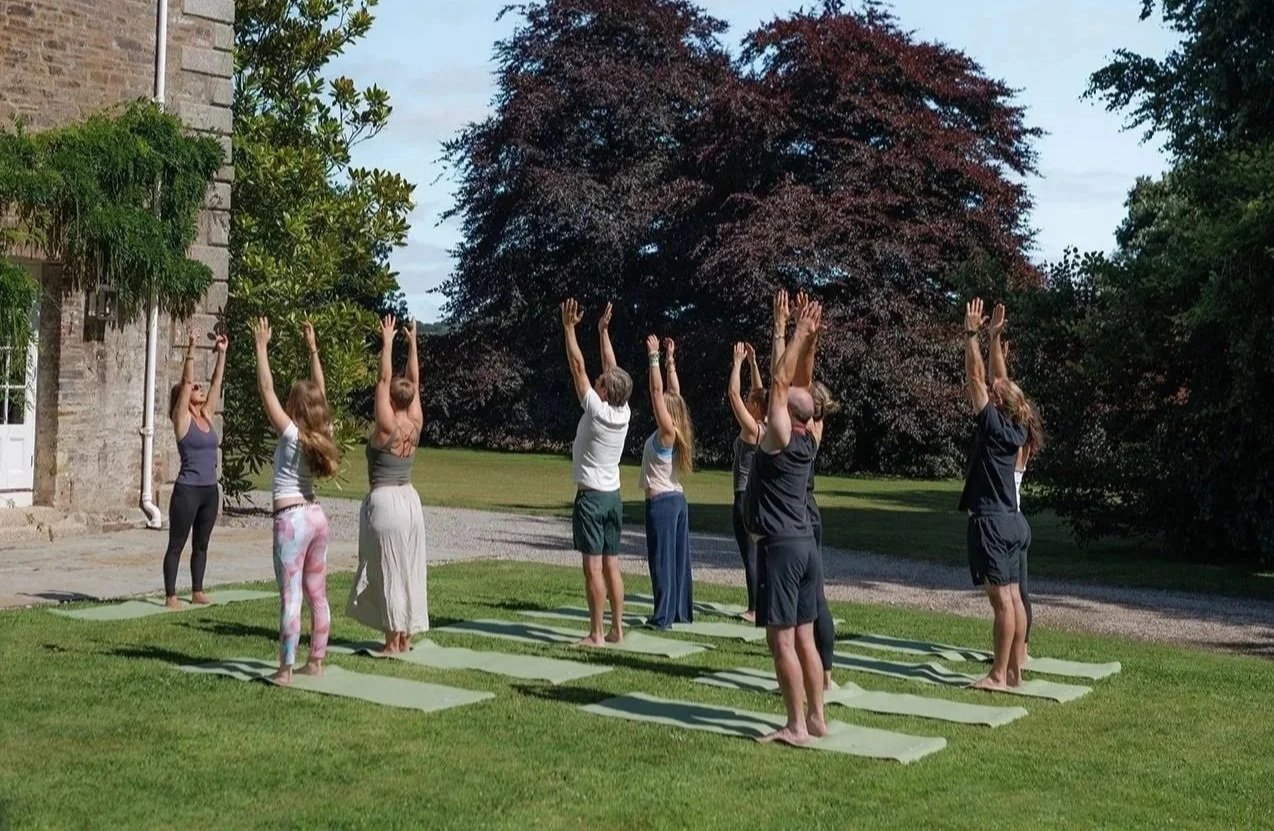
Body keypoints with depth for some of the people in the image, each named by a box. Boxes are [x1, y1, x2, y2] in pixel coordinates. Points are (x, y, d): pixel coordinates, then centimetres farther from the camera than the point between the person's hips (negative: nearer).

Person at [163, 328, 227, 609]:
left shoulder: (206, 416, 11)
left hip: (210, 490, 7)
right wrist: (191, 351, -19)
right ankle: (170, 595, 3)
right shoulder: (182, 418, -5)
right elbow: (186, 381, -14)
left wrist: (222, 354, 6)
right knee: (177, 544, 0)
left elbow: (216, 383, 11)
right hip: (188, 490, -7)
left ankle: (197, 591, 23)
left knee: (201, 544, 14)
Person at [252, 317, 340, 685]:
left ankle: (285, 669, -7)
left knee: (291, 597, -7)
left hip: (292, 519, -7)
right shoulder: (322, 434, 5)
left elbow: (266, 390, -12)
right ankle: (316, 661, 20)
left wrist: (262, 346, -8)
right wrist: (313, 349, 22)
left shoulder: (291, 434, -12)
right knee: (317, 594, 12)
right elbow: (321, 392, 17)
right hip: (316, 516, 7)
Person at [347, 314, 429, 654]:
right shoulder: (415, 425, 2)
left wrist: (387, 342, -11)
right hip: (410, 500, 7)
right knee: (409, 568, 10)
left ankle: (393, 640, 0)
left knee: (389, 570, -3)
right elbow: (415, 382, 10)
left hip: (384, 501, -7)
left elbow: (383, 380, -14)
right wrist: (412, 343, 15)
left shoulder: (387, 427, -13)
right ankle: (407, 636, 15)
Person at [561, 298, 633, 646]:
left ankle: (597, 634, -6)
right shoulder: (623, 413, 2)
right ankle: (617, 629, 12)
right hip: (613, 496, 7)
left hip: (590, 497, -7)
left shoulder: (596, 411, -14)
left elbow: (577, 366, -12)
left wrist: (569, 328, -7)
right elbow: (612, 367, 13)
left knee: (593, 567, -7)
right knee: (612, 565, 10)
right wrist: (603, 331, 18)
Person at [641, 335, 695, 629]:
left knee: (662, 559, -6)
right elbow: (675, 394, 16)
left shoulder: (666, 432, -13)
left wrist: (654, 358, -15)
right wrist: (670, 361, 18)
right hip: (677, 500, 9)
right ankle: (682, 611, 17)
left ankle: (664, 616, -4)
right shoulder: (675, 433, 7)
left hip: (661, 502, -9)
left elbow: (657, 391, -17)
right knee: (678, 558, 11)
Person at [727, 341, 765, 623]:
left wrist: (738, 362, -9)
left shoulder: (752, 428, -15)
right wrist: (752, 363, 18)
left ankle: (755, 610, -6)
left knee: (750, 554, -6)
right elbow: (760, 393, 19)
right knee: (759, 554, 13)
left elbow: (733, 393, -16)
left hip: (747, 496, -9)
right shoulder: (768, 428, 6)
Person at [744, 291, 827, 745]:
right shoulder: (807, 442, 7)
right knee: (804, 637, 12)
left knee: (781, 639, -5)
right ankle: (816, 718, 16)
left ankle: (796, 726, -5)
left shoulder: (779, 440, -11)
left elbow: (779, 380, -12)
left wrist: (795, 332, -9)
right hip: (805, 544, 8)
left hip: (779, 547, -8)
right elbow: (792, 385, 12)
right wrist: (806, 336, 13)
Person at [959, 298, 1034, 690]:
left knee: (1001, 598, -8)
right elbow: (1001, 381, 19)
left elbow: (975, 376, -10)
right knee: (1012, 596, 9)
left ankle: (999, 674, -5)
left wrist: (972, 333, -2)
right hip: (1011, 521, 9)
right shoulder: (1015, 429, 9)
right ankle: (1015, 668, 14)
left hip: (990, 521, -9)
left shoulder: (992, 424, -12)